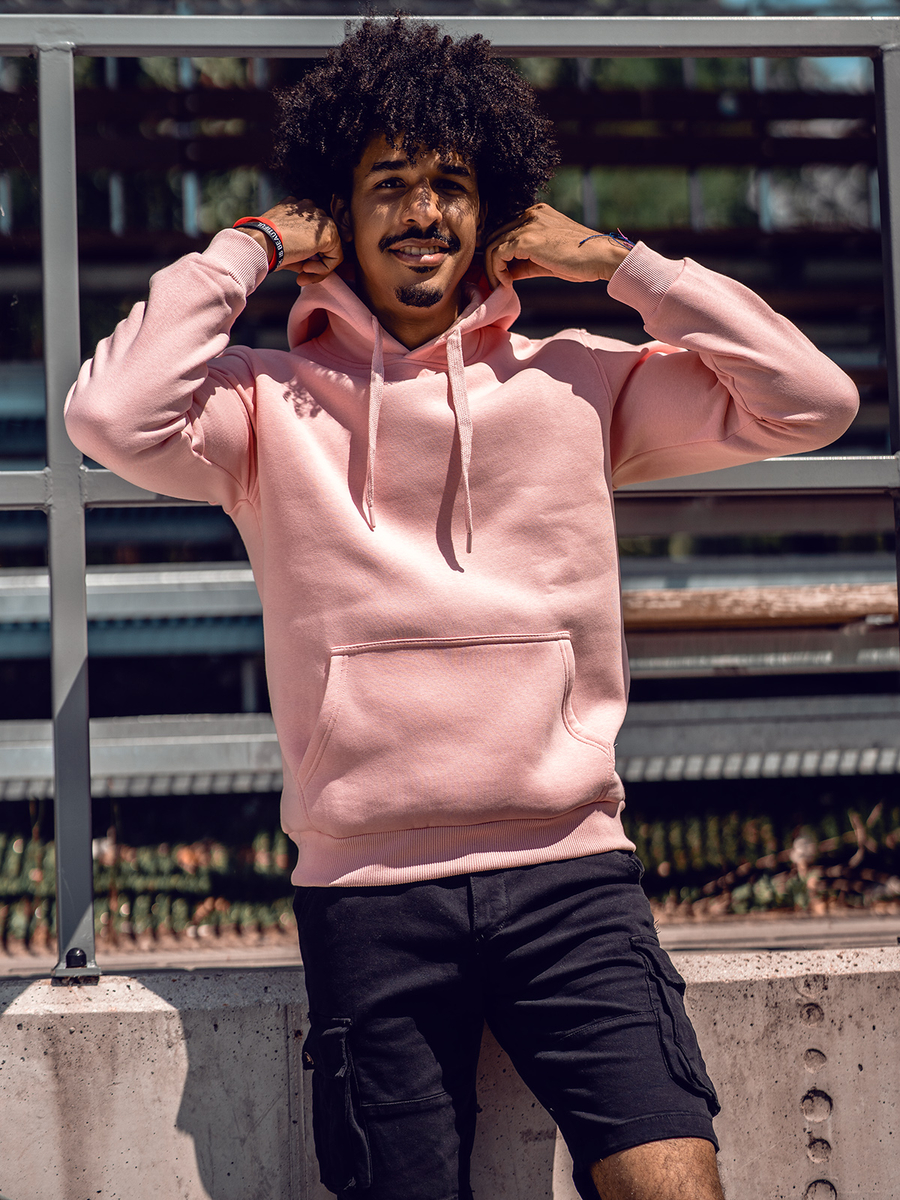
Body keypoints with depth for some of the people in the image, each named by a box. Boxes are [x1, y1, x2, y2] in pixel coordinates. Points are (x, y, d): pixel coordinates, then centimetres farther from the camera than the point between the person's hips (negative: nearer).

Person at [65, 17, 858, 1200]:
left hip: (570, 871, 1)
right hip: (368, 891, -1)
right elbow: (113, 416, -13)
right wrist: (244, 252, 1)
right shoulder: (270, 402, 7)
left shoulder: (579, 384, 11)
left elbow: (810, 401, 6)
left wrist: (616, 261, 8)